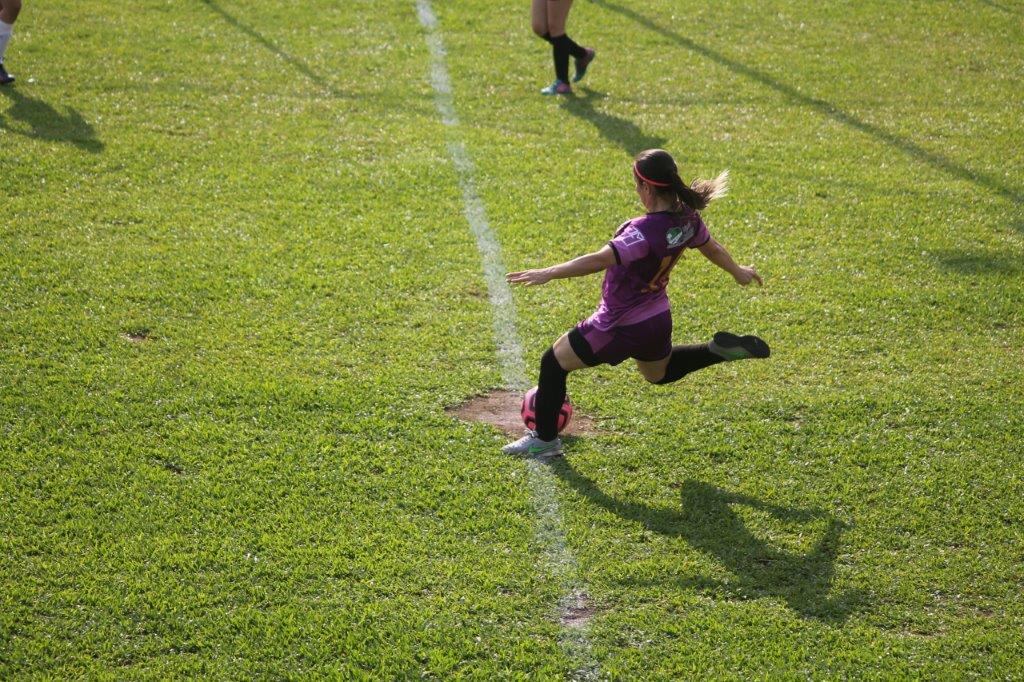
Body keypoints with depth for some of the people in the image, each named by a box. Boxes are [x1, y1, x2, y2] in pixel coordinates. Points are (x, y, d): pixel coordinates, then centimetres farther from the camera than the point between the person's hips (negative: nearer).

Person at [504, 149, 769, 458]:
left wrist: (548, 273, -39)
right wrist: (739, 272, 29)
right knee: (660, 373, 37)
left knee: (554, 363, 8)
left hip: (622, 327, -8)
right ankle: (721, 349, 16)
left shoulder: (645, 232, -33)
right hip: (658, 319, 8)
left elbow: (599, 261, -41)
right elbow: (713, 249, 10)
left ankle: (545, 439, 19)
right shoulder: (687, 218, -8)